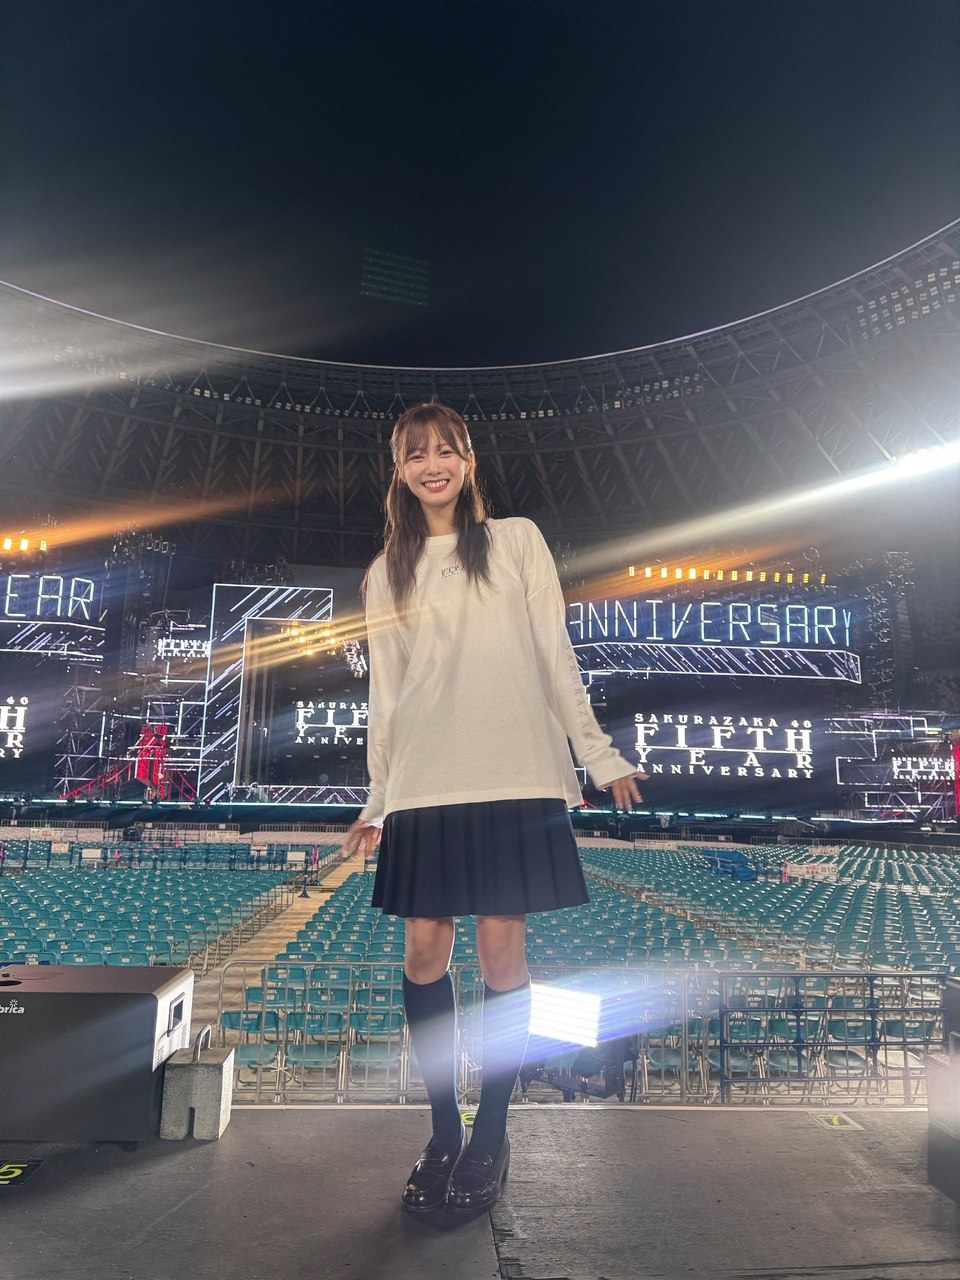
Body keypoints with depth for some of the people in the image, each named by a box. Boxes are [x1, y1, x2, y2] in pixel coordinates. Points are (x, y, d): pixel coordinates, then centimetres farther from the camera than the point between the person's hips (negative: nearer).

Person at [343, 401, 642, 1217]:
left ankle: (491, 1135, 19)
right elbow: (384, 694, 14)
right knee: (425, 952, 3)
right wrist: (375, 802, 13)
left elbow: (555, 657, 5)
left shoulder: (517, 541, 7)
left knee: (502, 950, 1)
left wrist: (600, 755, 1)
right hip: (422, 786, 3)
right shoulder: (388, 574, 14)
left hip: (514, 778, -2)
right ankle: (443, 1132, 21)